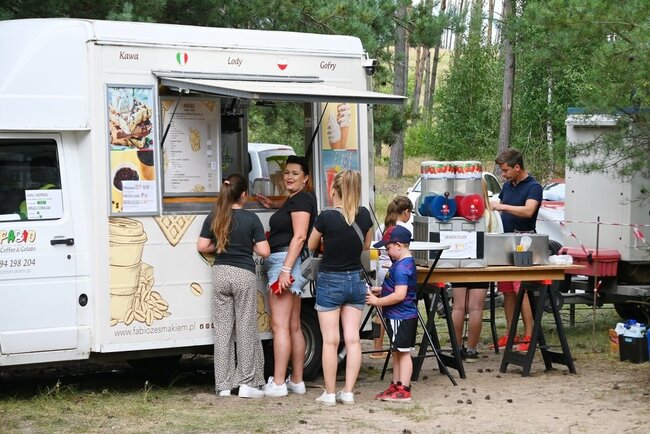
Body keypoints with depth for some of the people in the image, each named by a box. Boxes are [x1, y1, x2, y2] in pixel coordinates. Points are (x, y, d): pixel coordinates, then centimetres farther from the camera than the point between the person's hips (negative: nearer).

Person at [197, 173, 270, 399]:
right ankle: (247, 383, 4)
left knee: (222, 330, 8)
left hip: (220, 274, 3)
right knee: (246, 329, 4)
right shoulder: (251, 219, -7)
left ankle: (223, 384, 9)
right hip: (244, 275, -3)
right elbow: (264, 251, -9)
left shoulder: (214, 217, 2)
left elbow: (202, 246, 1)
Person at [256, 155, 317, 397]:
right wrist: (273, 204, 32)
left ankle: (278, 383, -14)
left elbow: (299, 236, -20)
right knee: (293, 326, 12)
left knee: (279, 325, -12)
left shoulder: (301, 200, -10)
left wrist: (286, 269, -25)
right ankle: (297, 381, 15)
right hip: (287, 265, 11)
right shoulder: (295, 200, 20)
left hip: (286, 260, -11)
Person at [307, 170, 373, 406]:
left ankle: (329, 394, 3)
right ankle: (348, 392, 6)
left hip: (330, 281, -4)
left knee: (330, 340, 0)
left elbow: (311, 246, -1)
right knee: (352, 339, 5)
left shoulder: (326, 217, -17)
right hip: (356, 280, 4)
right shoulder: (364, 216, -4)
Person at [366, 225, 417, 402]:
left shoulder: (401, 267, -21)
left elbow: (400, 295, -27)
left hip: (401, 317, -10)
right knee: (397, 352, 16)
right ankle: (395, 386, 24)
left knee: (403, 352, -4)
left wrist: (377, 301, -19)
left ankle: (404, 390, 0)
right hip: (397, 316, 10)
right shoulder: (407, 262, 11)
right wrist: (381, 290, 14)